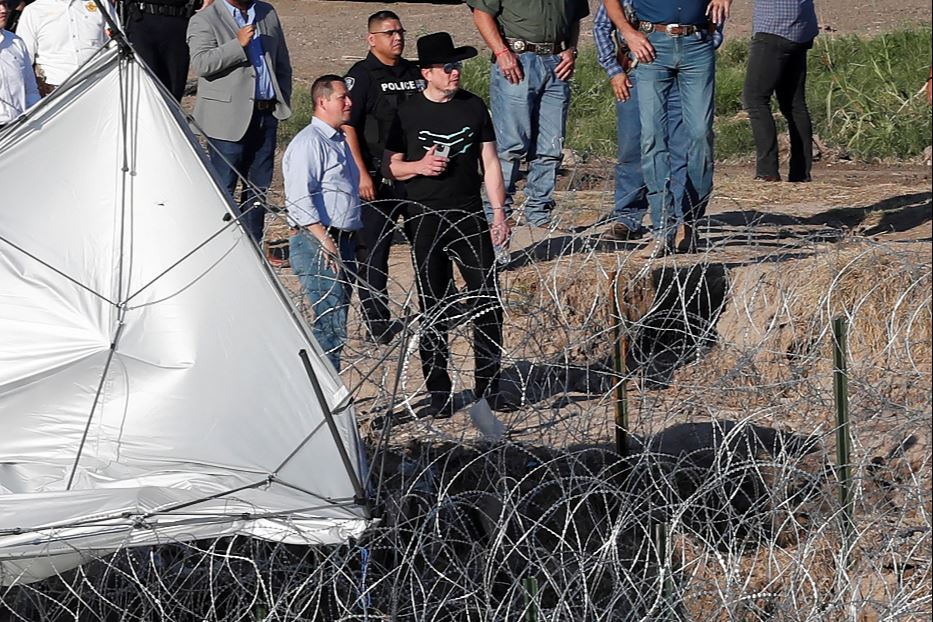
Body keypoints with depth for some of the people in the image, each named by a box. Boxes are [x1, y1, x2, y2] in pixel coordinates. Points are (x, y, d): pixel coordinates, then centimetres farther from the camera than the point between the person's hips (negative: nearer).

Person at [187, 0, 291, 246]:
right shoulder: (204, 20, -4)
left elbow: (282, 65, 21)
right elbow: (201, 64, -19)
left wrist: (283, 103, 14)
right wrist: (238, 44, -23)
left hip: (266, 114, 6)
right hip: (228, 118, -6)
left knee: (259, 186, 11)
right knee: (223, 188, -5)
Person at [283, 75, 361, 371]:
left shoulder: (339, 141, 20)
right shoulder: (309, 142, -10)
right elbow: (299, 200, -18)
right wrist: (326, 243, -20)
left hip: (344, 242, 10)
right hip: (317, 244, -10)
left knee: (333, 326, 10)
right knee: (331, 326, -14)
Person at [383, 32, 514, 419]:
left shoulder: (474, 107, 6)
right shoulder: (408, 112, 1)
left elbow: (490, 164, 10)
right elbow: (390, 166, 7)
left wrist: (499, 213, 3)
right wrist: (419, 166, -13)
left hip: (470, 216, 1)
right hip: (426, 219, -1)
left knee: (488, 300, -3)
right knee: (433, 308, 2)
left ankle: (488, 386, 7)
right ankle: (438, 393, 8)